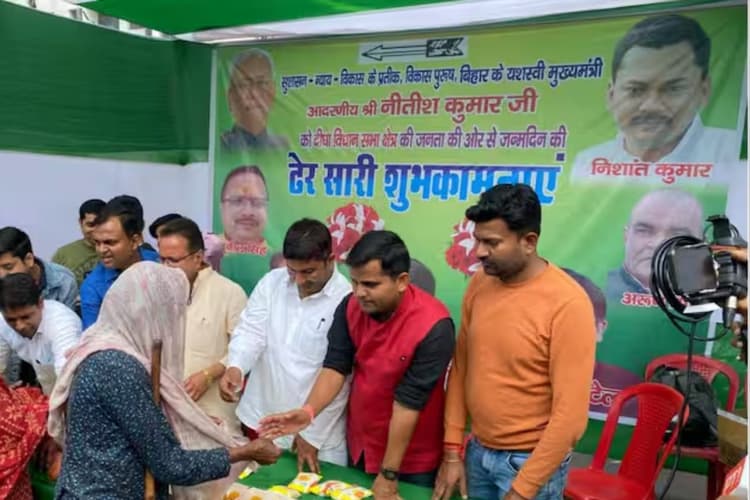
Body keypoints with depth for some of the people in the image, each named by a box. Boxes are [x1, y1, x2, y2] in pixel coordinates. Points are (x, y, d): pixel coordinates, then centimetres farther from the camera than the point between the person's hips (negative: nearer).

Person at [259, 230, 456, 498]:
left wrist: (388, 474, -19)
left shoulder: (433, 326, -27)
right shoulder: (351, 306, -10)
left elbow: (408, 402, -25)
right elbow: (336, 366, -10)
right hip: (359, 445, 5)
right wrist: (309, 411, -28)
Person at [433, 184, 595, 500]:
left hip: (531, 460, -5)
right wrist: (452, 450, 2)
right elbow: (461, 368, 4)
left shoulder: (567, 304, -21)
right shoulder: (479, 284, -3)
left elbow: (570, 415, -20)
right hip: (478, 451, 5)